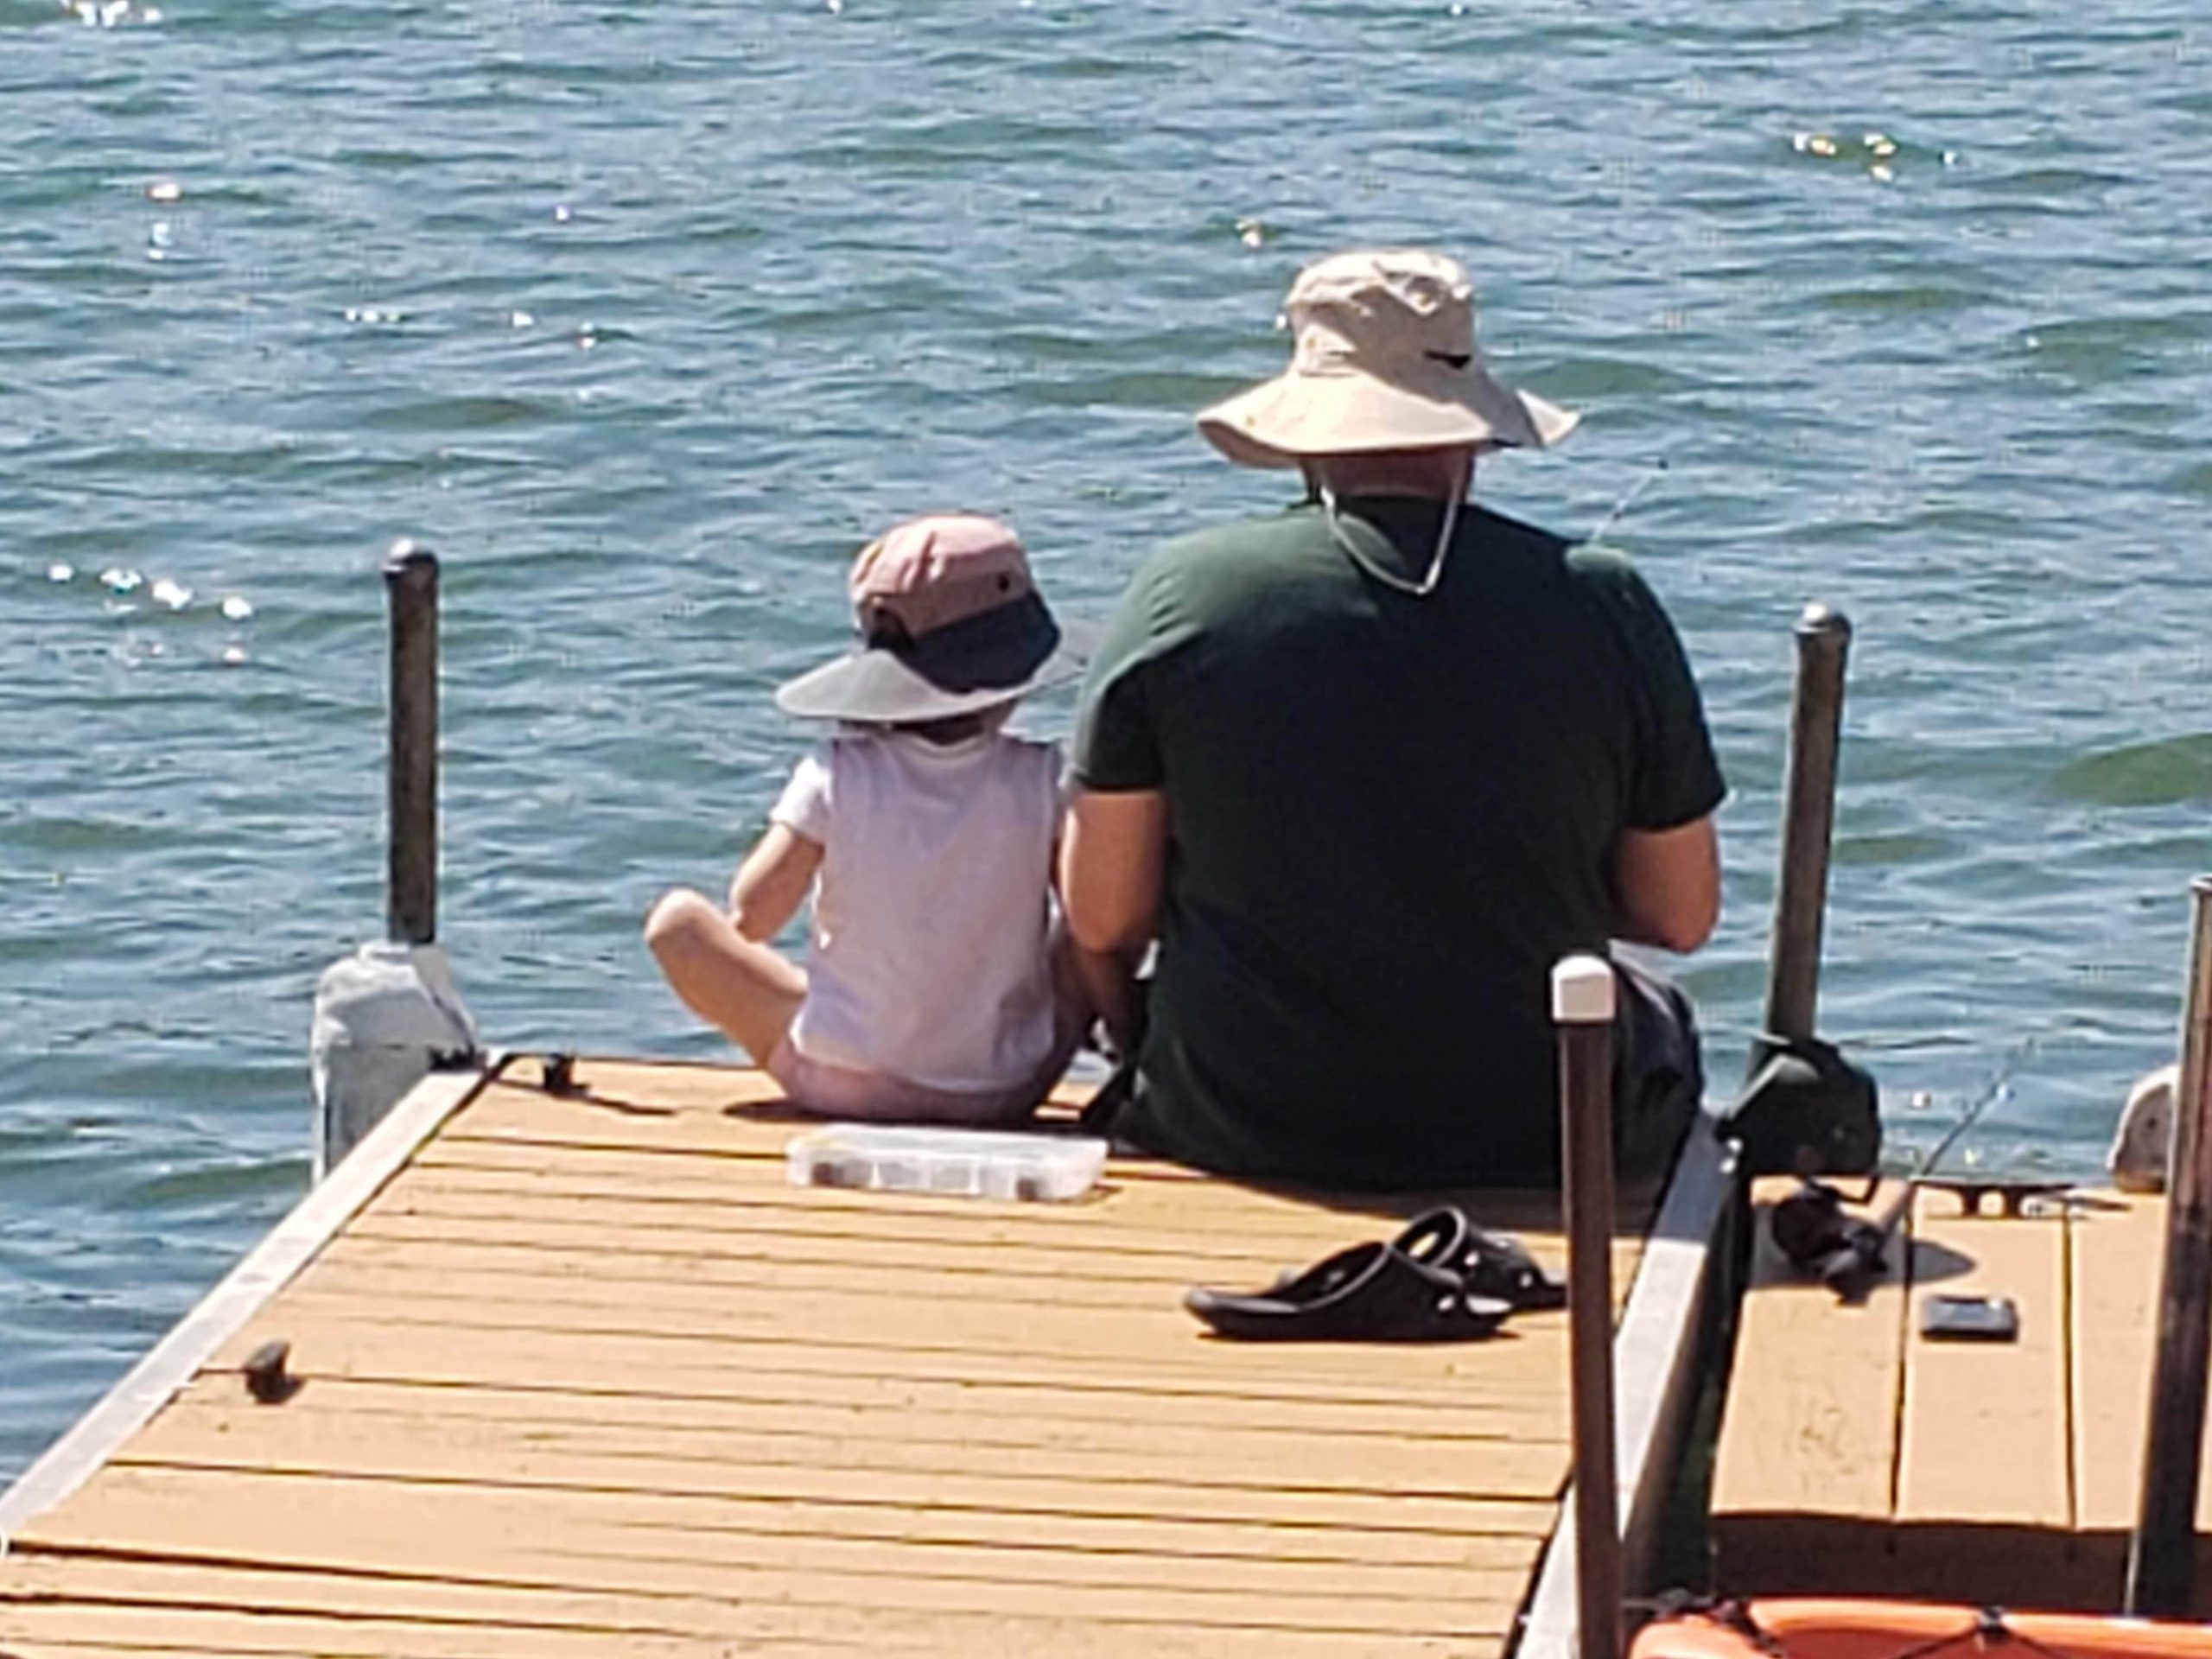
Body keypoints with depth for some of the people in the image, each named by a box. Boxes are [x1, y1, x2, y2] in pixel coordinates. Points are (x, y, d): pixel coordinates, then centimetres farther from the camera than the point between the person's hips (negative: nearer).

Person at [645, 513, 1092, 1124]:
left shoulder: (836, 777, -15)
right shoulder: (1041, 781, -15)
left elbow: (751, 917, -9)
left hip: (838, 1085, -1)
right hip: (1003, 1095, 1)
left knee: (677, 919, 15)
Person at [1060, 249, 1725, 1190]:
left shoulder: (1182, 595, -10)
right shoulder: (1602, 608, -8)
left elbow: (1101, 919, -5)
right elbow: (1683, 919, 1)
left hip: (1235, 1135, 0)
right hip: (1543, 1143, 0)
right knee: (1657, 1019, 34)